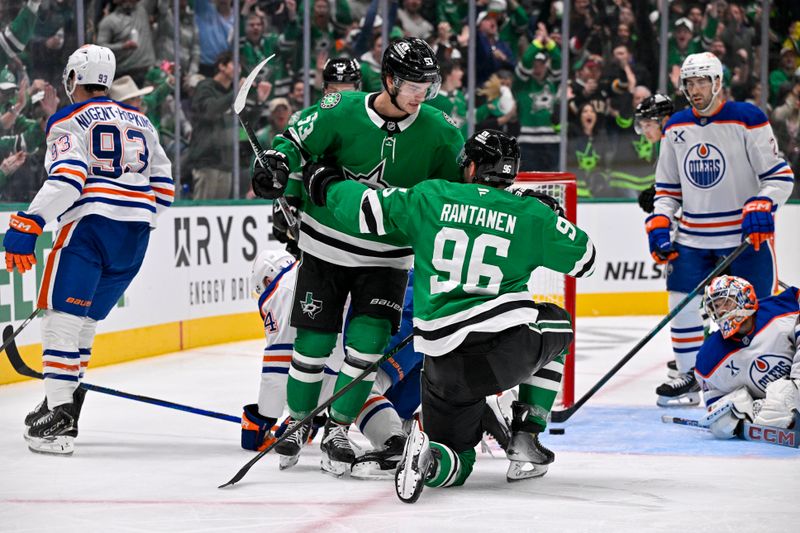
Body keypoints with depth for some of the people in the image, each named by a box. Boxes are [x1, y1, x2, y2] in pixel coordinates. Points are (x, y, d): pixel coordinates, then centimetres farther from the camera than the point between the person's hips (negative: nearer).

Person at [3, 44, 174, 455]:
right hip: (135, 236, 7)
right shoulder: (140, 123, 21)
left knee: (62, 314, -8)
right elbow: (163, 185, 21)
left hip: (90, 225, -7)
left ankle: (59, 418, -19)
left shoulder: (69, 121, 0)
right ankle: (63, 399, 23)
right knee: (85, 318, 18)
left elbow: (66, 178, -16)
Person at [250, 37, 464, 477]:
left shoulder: (439, 133, -9)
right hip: (327, 246, -1)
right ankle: (297, 421, 23)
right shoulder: (341, 112, -14)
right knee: (314, 341, 2)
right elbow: (296, 141, -4)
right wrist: (277, 164, -24)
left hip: (387, 256, 1)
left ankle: (339, 428, 6)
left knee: (368, 343, -10)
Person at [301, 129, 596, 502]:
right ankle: (524, 442, 22)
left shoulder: (431, 198, 5)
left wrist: (327, 185, 25)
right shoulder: (530, 213, 4)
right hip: (513, 345, -2)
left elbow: (369, 210, 5)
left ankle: (428, 457, -21)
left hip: (445, 360, 2)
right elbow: (583, 258, 14)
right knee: (556, 326, 35)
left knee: (456, 461, 19)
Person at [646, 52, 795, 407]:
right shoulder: (676, 128, 7)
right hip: (693, 237, 5)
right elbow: (667, 188, 15)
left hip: (746, 234, -5)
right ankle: (690, 377, 13)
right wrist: (659, 225, 1)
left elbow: (780, 176, -9)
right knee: (683, 306, 1)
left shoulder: (747, 120, -10)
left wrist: (761, 207, -25)